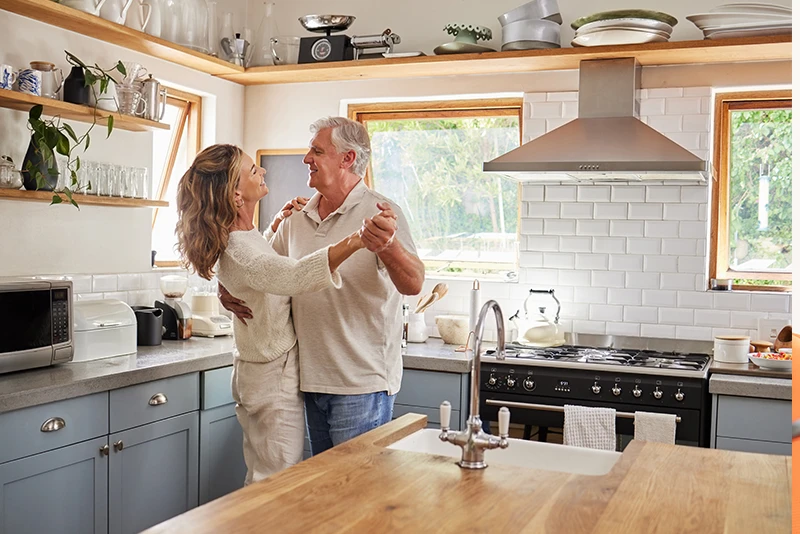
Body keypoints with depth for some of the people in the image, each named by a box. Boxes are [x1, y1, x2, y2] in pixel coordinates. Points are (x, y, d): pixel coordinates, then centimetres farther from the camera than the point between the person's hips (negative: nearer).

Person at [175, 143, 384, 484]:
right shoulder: (239, 251, -27)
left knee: (266, 481, 19)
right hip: (274, 380, -10)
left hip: (273, 374, 10)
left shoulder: (244, 237, 5)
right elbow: (291, 276, -48)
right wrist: (353, 242, -60)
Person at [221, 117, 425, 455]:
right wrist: (229, 291, 0)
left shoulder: (380, 215, -10)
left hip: (361, 384, -7)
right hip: (312, 379, 7)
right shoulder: (296, 220, 9)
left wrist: (388, 246, -44)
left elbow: (414, 284, -24)